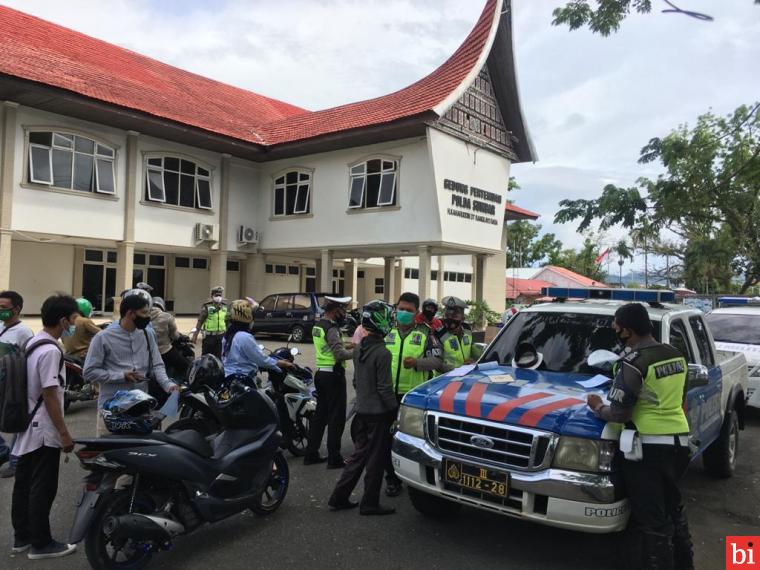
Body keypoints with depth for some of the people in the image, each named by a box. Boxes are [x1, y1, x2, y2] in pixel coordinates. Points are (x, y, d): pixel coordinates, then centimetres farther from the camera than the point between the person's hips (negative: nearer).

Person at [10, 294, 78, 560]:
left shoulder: (32, 343, 8)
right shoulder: (51, 351, -22)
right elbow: (50, 395, -22)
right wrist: (64, 433, -18)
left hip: (27, 427, 10)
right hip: (44, 431, -10)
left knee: (24, 484, 16)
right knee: (43, 488, 1)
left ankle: (22, 537, 28)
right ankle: (41, 544, 12)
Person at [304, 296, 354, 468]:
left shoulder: (318, 326, 13)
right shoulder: (332, 328, -18)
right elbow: (341, 355, -25)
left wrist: (346, 346, 13)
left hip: (321, 374, 9)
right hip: (333, 375, -9)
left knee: (320, 414, 15)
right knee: (336, 417, -2)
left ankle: (311, 454, 20)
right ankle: (334, 458, 3)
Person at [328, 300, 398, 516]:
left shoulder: (359, 349, 6)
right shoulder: (382, 353, -19)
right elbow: (385, 388, -19)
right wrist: (395, 411, -11)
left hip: (362, 410, 8)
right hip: (379, 412, -8)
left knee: (359, 455, 17)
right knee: (376, 459, 4)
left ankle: (339, 497, 20)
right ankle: (370, 504, 14)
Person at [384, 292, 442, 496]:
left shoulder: (425, 333, 3)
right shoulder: (388, 332, 12)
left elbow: (437, 360, -4)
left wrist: (417, 362, -20)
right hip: (389, 394, 3)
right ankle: (392, 478, 19)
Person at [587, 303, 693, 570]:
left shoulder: (633, 362, -18)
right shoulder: (676, 355, 8)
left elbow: (619, 414, -18)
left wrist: (598, 407, 0)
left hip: (649, 446, -9)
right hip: (679, 440, 9)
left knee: (651, 519, 2)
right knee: (673, 509, 25)